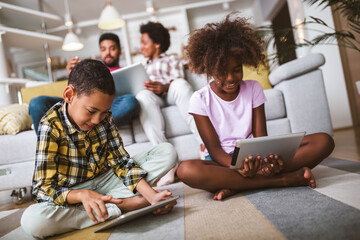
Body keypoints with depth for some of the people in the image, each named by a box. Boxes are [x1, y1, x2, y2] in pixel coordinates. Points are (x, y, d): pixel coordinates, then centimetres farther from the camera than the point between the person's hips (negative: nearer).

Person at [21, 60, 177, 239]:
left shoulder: (105, 118, -5)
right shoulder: (51, 126, -20)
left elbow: (121, 162, -6)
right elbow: (44, 187, -22)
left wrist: (150, 195, -21)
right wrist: (82, 195, -42)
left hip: (106, 181, 4)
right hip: (71, 193, -3)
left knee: (167, 151, -6)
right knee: (31, 220, -38)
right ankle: (122, 206, -27)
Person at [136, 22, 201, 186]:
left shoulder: (172, 60, 29)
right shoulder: (143, 68, 42)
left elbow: (178, 81, 7)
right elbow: (139, 87, 29)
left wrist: (164, 87, -16)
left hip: (171, 95, -2)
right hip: (153, 99, 2)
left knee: (180, 84, -38)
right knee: (143, 95, -36)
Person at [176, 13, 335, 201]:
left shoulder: (253, 89, 7)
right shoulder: (200, 100, -3)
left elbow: (261, 137, -1)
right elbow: (214, 148, -10)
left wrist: (268, 159, -26)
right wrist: (238, 167, -33)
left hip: (255, 158, 4)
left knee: (323, 141, -15)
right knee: (185, 170, -37)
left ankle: (237, 186, -29)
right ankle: (284, 180, -34)